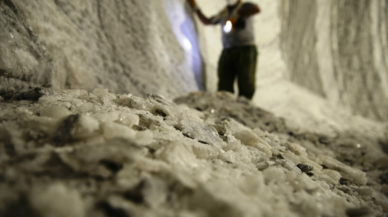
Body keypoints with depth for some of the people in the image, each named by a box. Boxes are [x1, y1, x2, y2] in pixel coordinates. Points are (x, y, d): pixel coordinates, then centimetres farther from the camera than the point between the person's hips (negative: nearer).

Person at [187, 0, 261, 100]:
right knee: (224, 88, -9)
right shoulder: (223, 14, 23)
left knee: (246, 85, -13)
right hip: (227, 52, 4)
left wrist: (237, 16, -16)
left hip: (246, 49, -4)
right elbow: (207, 21, 36)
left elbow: (256, 8, -14)